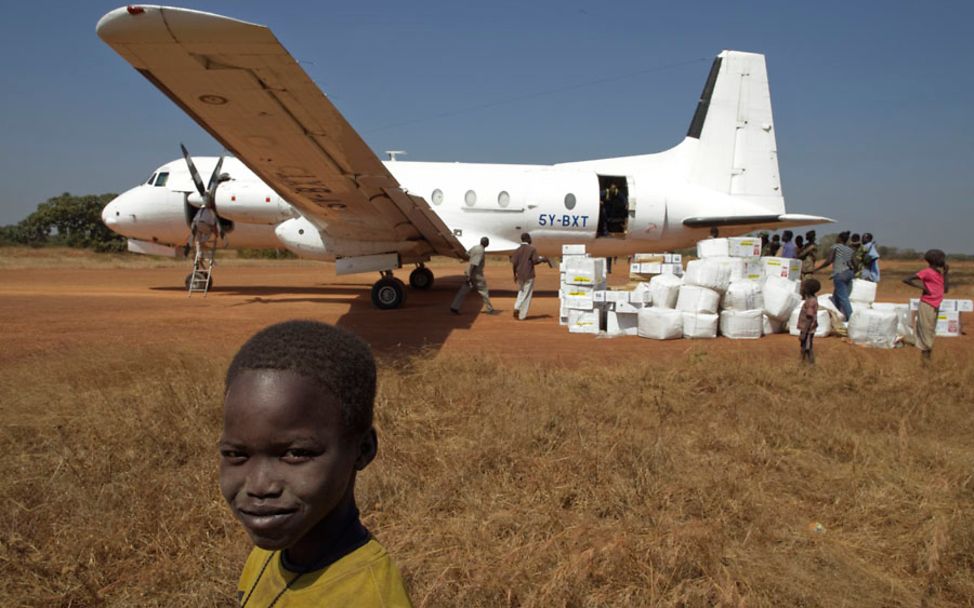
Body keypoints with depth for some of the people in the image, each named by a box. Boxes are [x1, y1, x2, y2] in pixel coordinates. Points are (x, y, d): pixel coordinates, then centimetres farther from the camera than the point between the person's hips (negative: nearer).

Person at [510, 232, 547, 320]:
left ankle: (517, 308, -1)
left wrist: (515, 275, 11)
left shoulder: (517, 250, 4)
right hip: (529, 275, -4)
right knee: (526, 295, 3)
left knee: (521, 292, 20)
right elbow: (535, 261, -13)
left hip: (519, 276, 4)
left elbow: (514, 263, 0)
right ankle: (522, 315, 2)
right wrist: (542, 259, 6)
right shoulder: (532, 249, -7)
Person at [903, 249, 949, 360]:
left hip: (936, 307, 8)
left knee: (931, 332, 12)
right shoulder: (927, 272, -11)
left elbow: (946, 289, 8)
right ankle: (924, 356, -1)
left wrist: (945, 273, 5)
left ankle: (927, 357, 18)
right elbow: (906, 280, -17)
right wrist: (923, 287, -21)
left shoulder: (939, 274, 12)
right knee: (925, 331, -5)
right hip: (927, 305, -8)